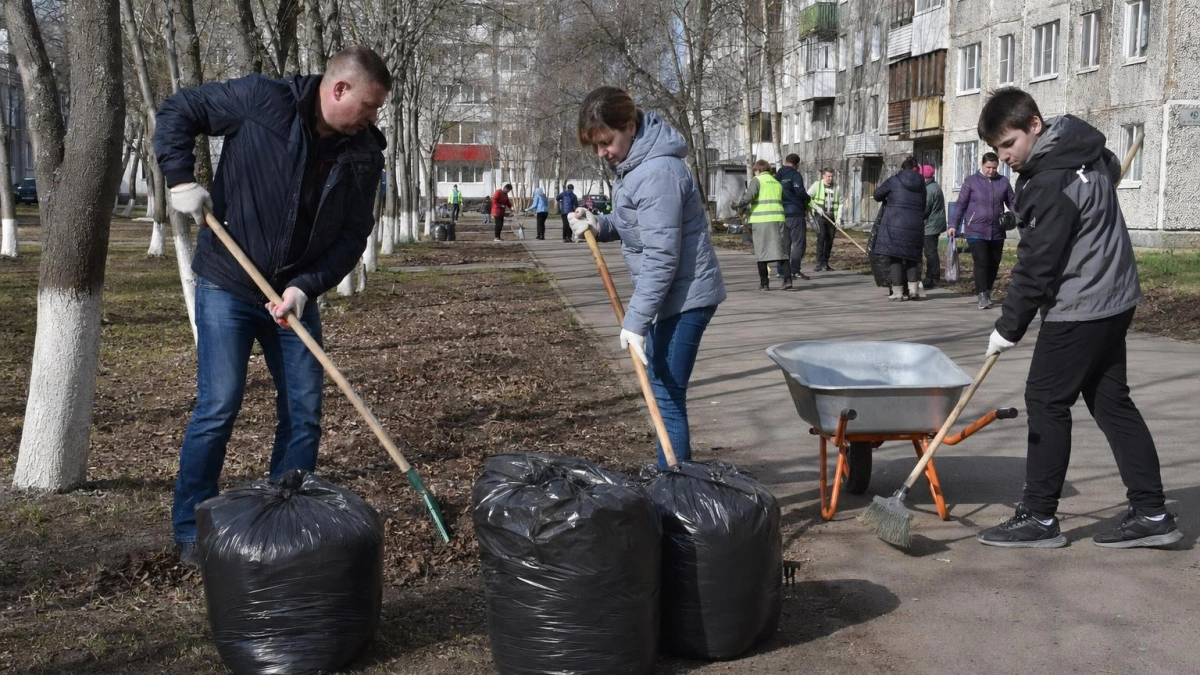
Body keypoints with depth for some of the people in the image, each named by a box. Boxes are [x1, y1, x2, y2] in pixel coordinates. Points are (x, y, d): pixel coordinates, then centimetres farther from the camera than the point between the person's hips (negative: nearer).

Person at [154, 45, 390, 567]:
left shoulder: (364, 154, -3)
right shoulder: (261, 101, -14)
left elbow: (352, 236, -4)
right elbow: (177, 111, -3)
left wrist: (307, 286, -17)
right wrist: (181, 178, -15)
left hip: (295, 295, 5)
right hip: (227, 285, -4)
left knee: (304, 412, 5)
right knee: (218, 407, -5)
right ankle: (191, 533, 10)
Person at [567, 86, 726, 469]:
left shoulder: (658, 173, -23)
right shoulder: (632, 164, 9)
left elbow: (661, 257, -25)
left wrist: (636, 321, -25)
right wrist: (599, 225, 1)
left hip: (685, 296, -11)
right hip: (671, 296, 11)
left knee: (666, 394, -9)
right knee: (662, 388, 18)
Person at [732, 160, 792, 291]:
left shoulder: (756, 180, 1)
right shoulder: (777, 183, 20)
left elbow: (749, 196, -13)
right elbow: (781, 200, 20)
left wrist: (738, 206, 1)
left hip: (761, 220, -5)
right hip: (778, 219, 5)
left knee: (762, 252, 2)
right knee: (782, 251, 6)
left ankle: (764, 283, 2)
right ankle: (787, 280, -5)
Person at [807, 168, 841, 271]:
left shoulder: (837, 188, 9)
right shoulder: (817, 185, 0)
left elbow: (840, 203, 10)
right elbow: (807, 198, -2)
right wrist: (816, 207, -12)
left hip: (832, 217, 4)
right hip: (820, 216, -4)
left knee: (830, 240, 4)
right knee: (821, 237, -15)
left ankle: (825, 263, 13)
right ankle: (819, 262, -11)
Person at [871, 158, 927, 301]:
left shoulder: (894, 181, 0)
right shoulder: (921, 185, 11)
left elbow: (877, 195, 7)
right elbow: (924, 207, 14)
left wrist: (887, 199, 27)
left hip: (895, 224, -3)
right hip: (915, 225, 3)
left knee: (896, 258, 1)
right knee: (912, 257, 14)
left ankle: (897, 291, -1)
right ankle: (913, 288, 3)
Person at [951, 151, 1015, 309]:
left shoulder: (1003, 182, 7)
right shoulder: (971, 181, 0)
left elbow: (1012, 203, 12)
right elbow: (960, 204, 2)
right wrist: (955, 226, 0)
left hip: (997, 232, 3)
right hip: (976, 231, -3)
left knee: (994, 264, 10)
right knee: (981, 263, -10)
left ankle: (987, 292, 25)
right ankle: (982, 296, -8)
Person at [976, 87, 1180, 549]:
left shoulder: (1051, 184, -23)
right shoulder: (1085, 149, 7)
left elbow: (1036, 265, -19)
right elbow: (1112, 168, 31)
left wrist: (1009, 328, -11)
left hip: (1080, 309, -10)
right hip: (1112, 298, 10)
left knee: (1046, 401, -2)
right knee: (1111, 401, 12)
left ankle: (1038, 518, 4)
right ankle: (1150, 513, 15)